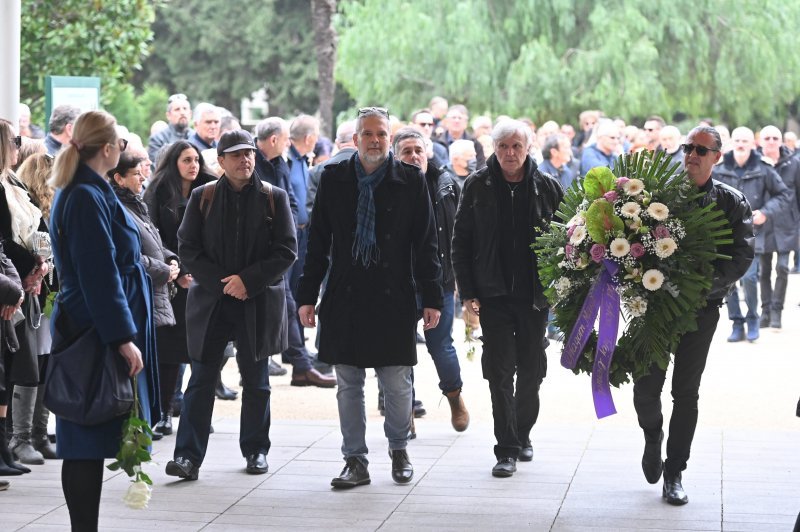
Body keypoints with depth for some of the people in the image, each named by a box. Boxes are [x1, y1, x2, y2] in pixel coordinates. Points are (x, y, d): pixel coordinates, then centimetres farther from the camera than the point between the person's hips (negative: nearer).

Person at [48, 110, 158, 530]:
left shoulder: (83, 192, 15)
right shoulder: (88, 198, -17)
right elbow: (99, 274, -21)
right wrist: (123, 336, -21)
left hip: (86, 330, 10)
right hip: (95, 332, -10)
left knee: (88, 442, 12)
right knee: (87, 444, -6)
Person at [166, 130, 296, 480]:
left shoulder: (273, 198, 2)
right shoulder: (203, 197, 3)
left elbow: (287, 251, -2)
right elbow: (187, 248, 1)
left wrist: (248, 279, -13)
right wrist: (221, 282, -11)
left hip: (259, 303, 0)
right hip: (210, 302, 0)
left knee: (256, 381, 10)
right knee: (201, 380, -3)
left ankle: (256, 450, 22)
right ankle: (189, 456, -4)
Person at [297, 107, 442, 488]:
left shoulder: (411, 181, 2)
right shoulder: (333, 179, 5)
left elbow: (426, 243, 3)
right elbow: (318, 243, 8)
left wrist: (432, 298, 0)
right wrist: (307, 296, 5)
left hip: (394, 299, -2)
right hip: (345, 298, 2)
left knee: (397, 384, 3)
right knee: (349, 385, 5)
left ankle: (399, 450, 24)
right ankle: (356, 462, 13)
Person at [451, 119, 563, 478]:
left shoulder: (547, 188, 1)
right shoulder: (478, 186, 0)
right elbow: (461, 242, 3)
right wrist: (468, 292, -3)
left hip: (535, 295, 1)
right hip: (493, 295, -1)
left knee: (531, 369, 10)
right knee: (500, 370, -5)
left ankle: (522, 435, 29)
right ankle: (507, 449, -2)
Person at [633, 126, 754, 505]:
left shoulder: (732, 203, 1)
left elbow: (742, 257, -6)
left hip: (701, 306, 0)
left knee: (686, 392, 4)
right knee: (645, 387, 1)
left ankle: (674, 474, 14)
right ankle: (653, 435, 33)